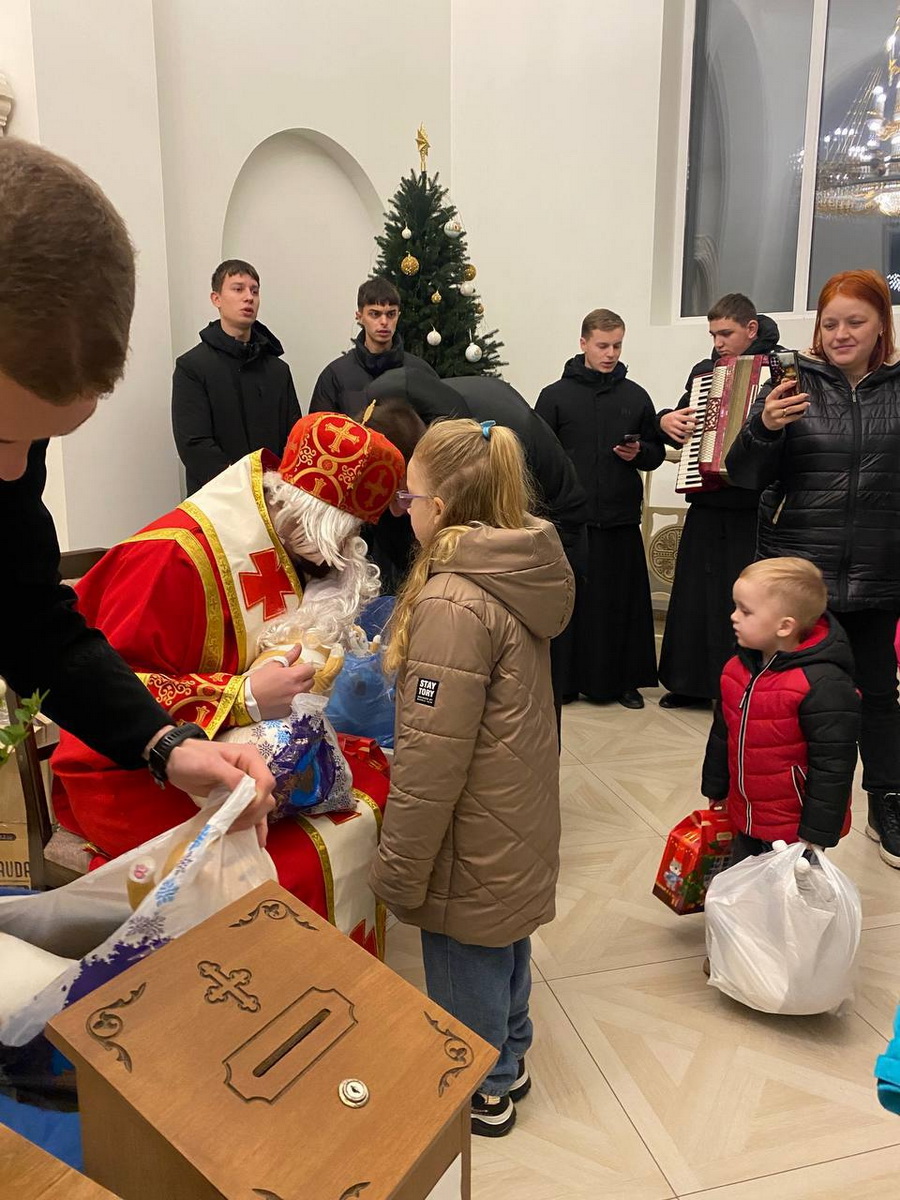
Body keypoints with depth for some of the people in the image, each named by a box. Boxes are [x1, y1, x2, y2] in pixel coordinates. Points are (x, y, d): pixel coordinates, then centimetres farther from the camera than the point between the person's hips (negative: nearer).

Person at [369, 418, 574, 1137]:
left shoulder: (453, 604, -29)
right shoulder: (521, 573, -1)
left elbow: (432, 755, -26)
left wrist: (399, 868, -15)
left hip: (474, 842, -8)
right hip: (520, 824, 9)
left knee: (466, 966, 14)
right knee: (505, 945, 26)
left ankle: (482, 1092, 37)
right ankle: (508, 1063, 48)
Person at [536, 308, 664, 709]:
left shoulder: (635, 396, 10)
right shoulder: (556, 395, 3)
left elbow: (657, 451, 16)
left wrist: (639, 454, -6)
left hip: (620, 518, 2)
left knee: (622, 600, 4)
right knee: (567, 600, 1)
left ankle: (623, 680, 17)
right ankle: (563, 680, 14)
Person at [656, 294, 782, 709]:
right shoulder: (704, 371, 13)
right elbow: (681, 421, 23)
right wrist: (666, 420, 3)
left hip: (756, 507, -6)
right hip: (707, 502, 6)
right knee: (695, 593, 11)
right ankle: (694, 683, 24)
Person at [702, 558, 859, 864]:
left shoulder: (823, 686, -24)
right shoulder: (737, 668, 0)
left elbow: (832, 767, -21)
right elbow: (722, 734, 12)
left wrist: (816, 834, -18)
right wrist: (716, 789, 19)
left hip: (794, 829, -7)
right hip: (746, 819, 7)